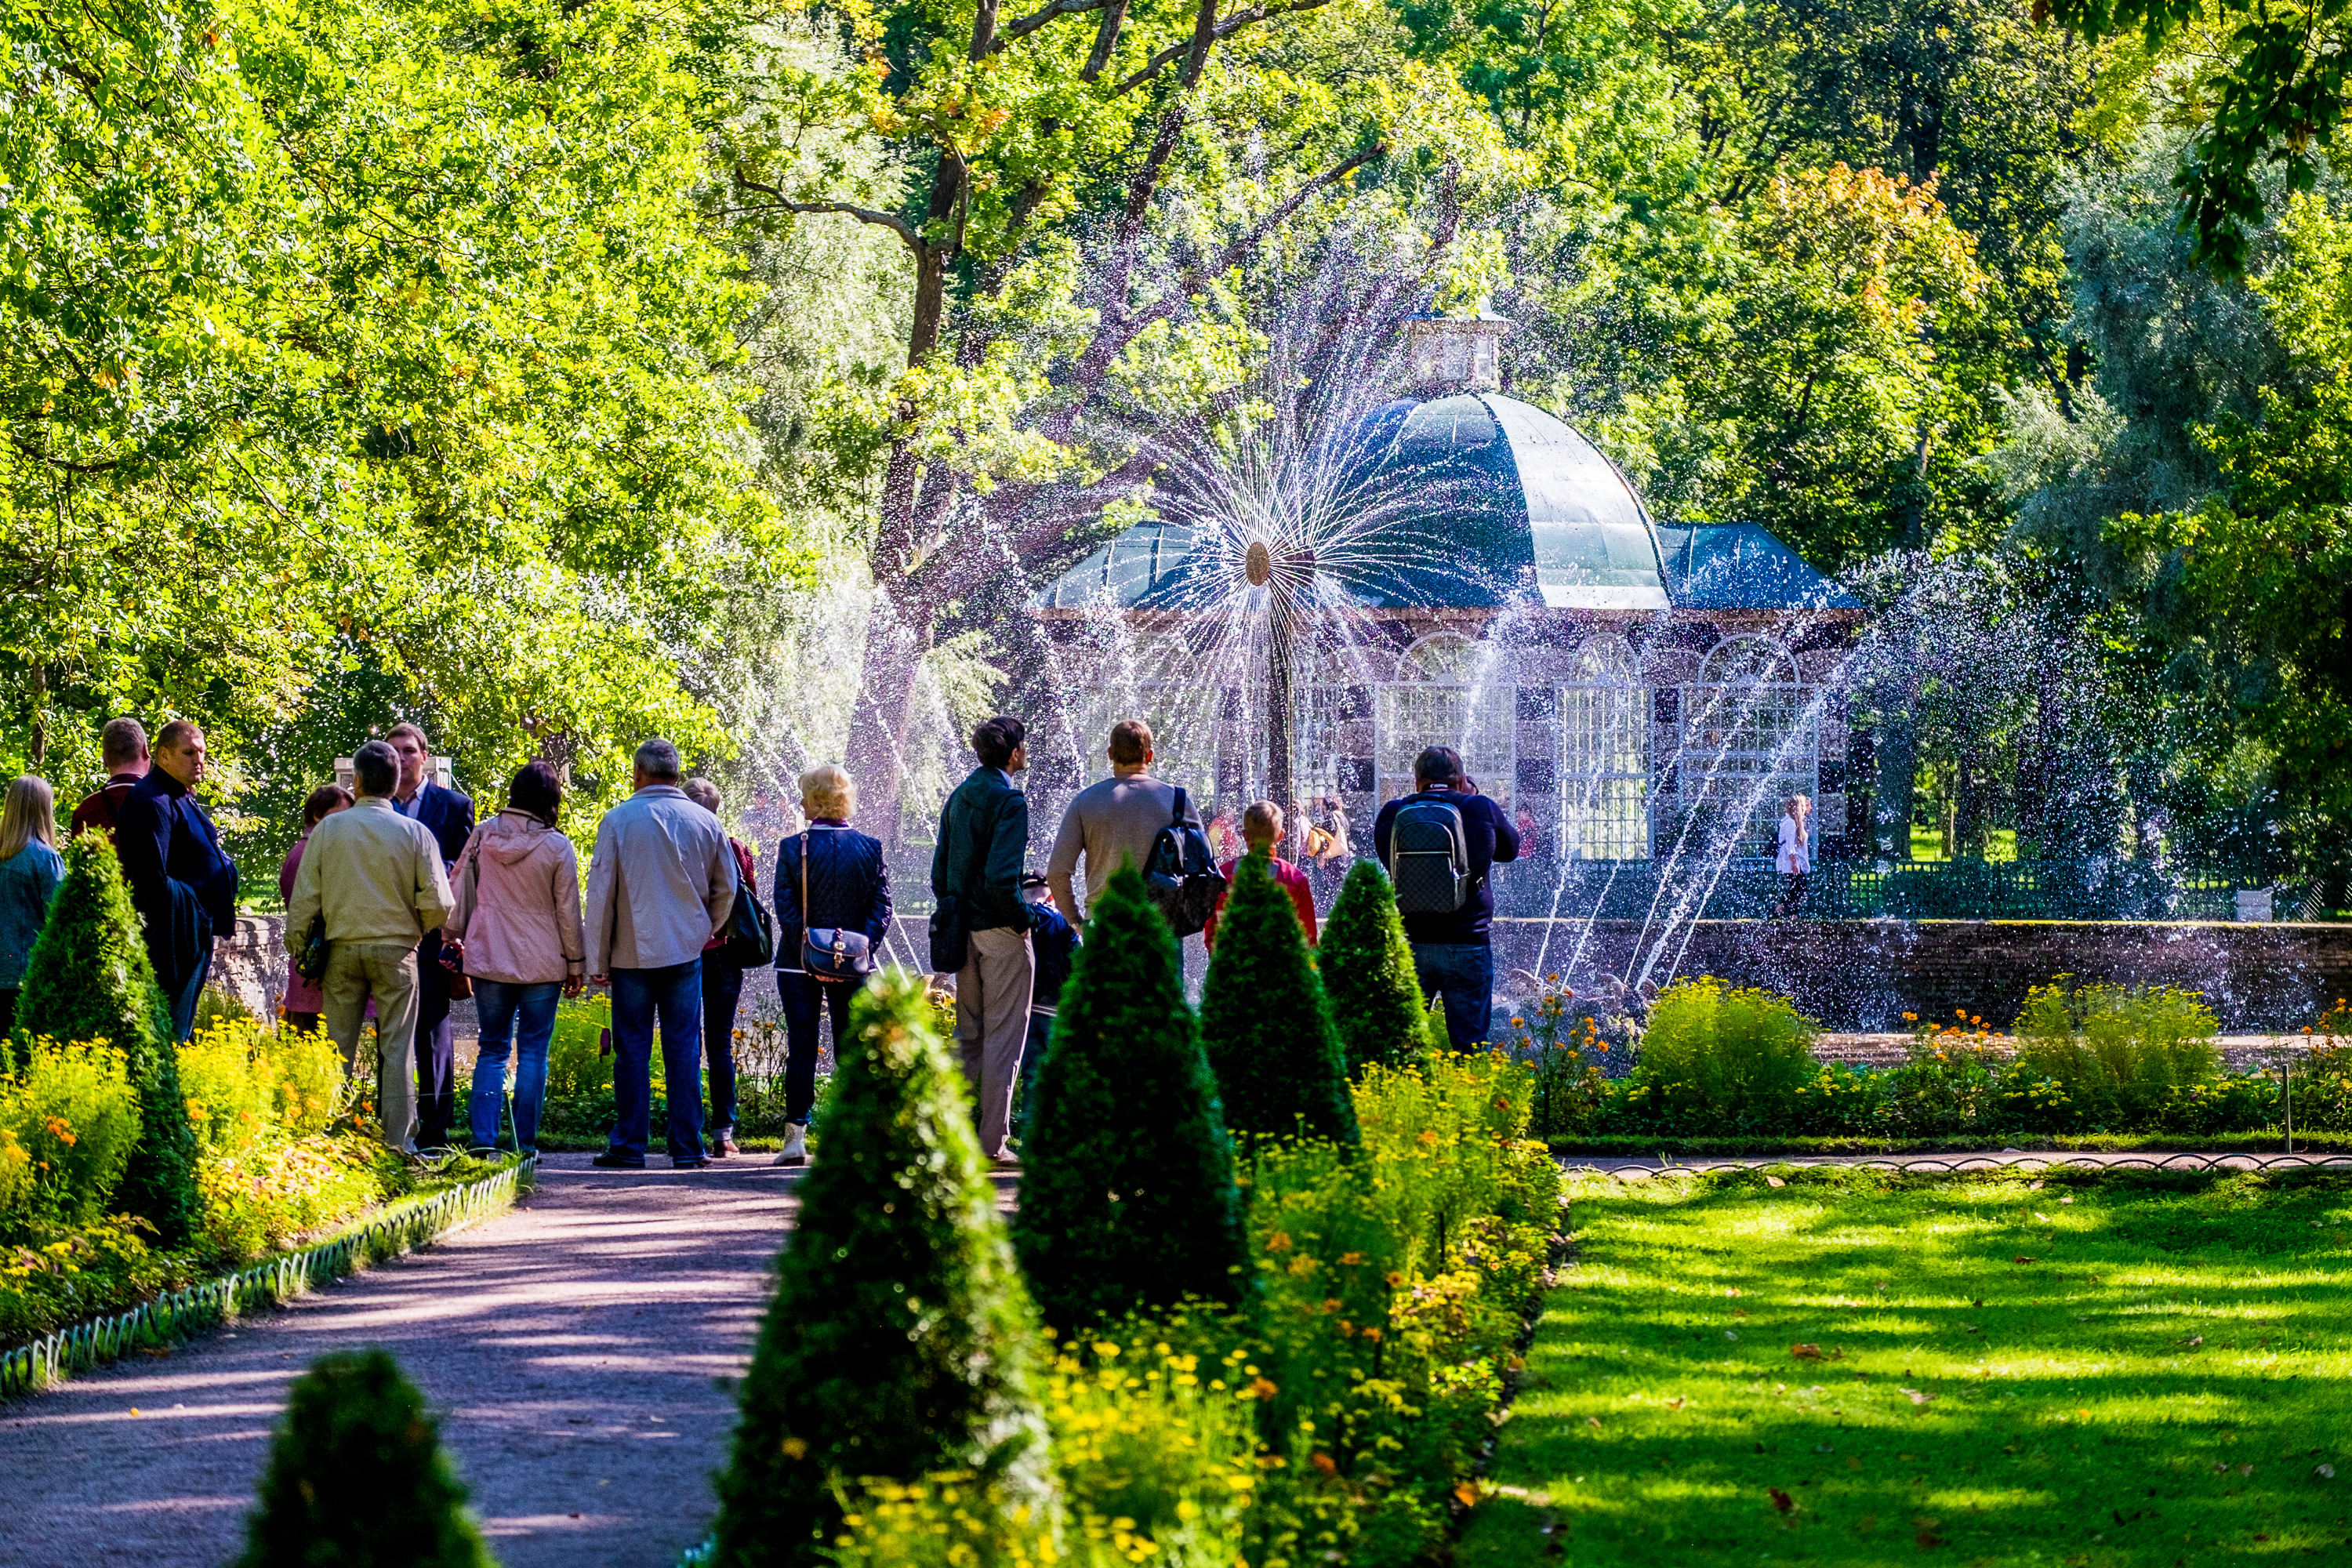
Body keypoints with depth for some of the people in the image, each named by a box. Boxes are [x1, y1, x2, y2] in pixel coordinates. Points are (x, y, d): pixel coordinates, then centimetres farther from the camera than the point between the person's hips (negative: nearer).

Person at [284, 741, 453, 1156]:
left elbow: (304, 899, 0)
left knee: (339, 1047, 7)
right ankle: (398, 1140, 0)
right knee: (396, 1049, 2)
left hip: (343, 948, 1)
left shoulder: (328, 829, -1)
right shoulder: (414, 834, -4)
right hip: (396, 949, -1)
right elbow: (437, 903, -5)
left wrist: (298, 949, 12)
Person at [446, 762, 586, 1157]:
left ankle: (483, 1137, -3)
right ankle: (525, 1144, 2)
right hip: (541, 962, -2)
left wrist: (453, 936, 20)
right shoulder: (557, 847, -9)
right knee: (533, 1052, 4)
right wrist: (576, 965, 6)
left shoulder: (483, 835, -1)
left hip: (488, 960, 2)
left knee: (492, 1050, 8)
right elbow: (568, 911, -4)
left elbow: (458, 890, 7)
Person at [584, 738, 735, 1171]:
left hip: (632, 954, -2)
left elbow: (601, 894, -4)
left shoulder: (618, 820, -6)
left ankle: (629, 1147, 6)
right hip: (685, 953, 2)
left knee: (632, 1050, 4)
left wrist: (596, 960, 2)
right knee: (684, 1050, 5)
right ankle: (687, 1148, 4)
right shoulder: (705, 822, 2)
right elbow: (726, 887, 13)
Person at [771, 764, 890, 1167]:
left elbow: (785, 908, -10)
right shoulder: (871, 848, 0)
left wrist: (807, 952, -8)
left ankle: (796, 1137, -2)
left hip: (799, 965, -2)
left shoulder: (792, 848, -7)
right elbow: (882, 907, -3)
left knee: (801, 1048, 2)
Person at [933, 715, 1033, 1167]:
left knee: (968, 1036, 14)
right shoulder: (1008, 799, -14)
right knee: (1003, 1036, -3)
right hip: (1001, 932, -8)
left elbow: (940, 871, 14)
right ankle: (993, 1142, -4)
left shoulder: (959, 796, 11)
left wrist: (954, 918, 18)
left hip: (964, 933, 8)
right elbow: (1000, 877, -23)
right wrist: (1022, 920, -11)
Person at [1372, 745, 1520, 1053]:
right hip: (1468, 945, -2)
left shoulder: (1391, 814, 2)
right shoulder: (1481, 810, -2)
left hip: (1408, 944, 2)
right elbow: (1509, 849, 16)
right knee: (1471, 1047, 2)